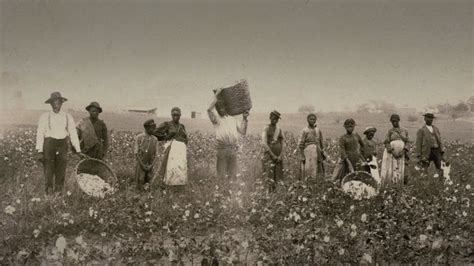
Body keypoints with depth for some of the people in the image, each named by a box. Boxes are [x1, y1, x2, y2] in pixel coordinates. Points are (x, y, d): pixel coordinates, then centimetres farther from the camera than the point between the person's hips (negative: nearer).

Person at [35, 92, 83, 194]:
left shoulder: (68, 117, 8)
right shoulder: (44, 117, 2)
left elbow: (73, 134, 8)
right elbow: (40, 134, 0)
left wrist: (78, 151, 5)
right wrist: (39, 151, -7)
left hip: (63, 145, 2)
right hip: (49, 144, -2)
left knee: (61, 173, 3)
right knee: (49, 172, -2)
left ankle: (58, 192, 13)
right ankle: (49, 191, 6)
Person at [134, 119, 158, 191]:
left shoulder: (155, 140, 1)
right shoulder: (139, 138, -9)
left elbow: (155, 155, 4)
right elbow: (136, 153, -9)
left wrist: (151, 165, -11)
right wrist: (142, 165, -15)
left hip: (150, 166, 3)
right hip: (140, 165, -3)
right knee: (140, 188, -3)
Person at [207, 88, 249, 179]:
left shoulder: (233, 119, 22)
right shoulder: (216, 119, 9)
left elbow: (243, 132, 21)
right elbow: (209, 109, -11)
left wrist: (244, 119, 11)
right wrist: (216, 94, -4)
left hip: (233, 149, 4)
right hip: (222, 149, -4)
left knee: (233, 174, 5)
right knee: (221, 174, -3)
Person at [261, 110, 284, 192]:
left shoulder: (279, 130, 12)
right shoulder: (266, 129, -1)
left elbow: (282, 144, 12)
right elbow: (264, 143, -8)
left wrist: (280, 155, -3)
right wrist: (273, 155, -12)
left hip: (278, 156, 5)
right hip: (269, 154, -4)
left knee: (277, 176, 4)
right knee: (270, 177, -11)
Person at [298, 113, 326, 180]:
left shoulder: (318, 130, 10)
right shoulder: (305, 131, -3)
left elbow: (321, 142, 19)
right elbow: (300, 145, -4)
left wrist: (322, 153, 15)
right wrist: (302, 156, -8)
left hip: (317, 152, 4)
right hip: (308, 151, -4)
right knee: (308, 170, -6)